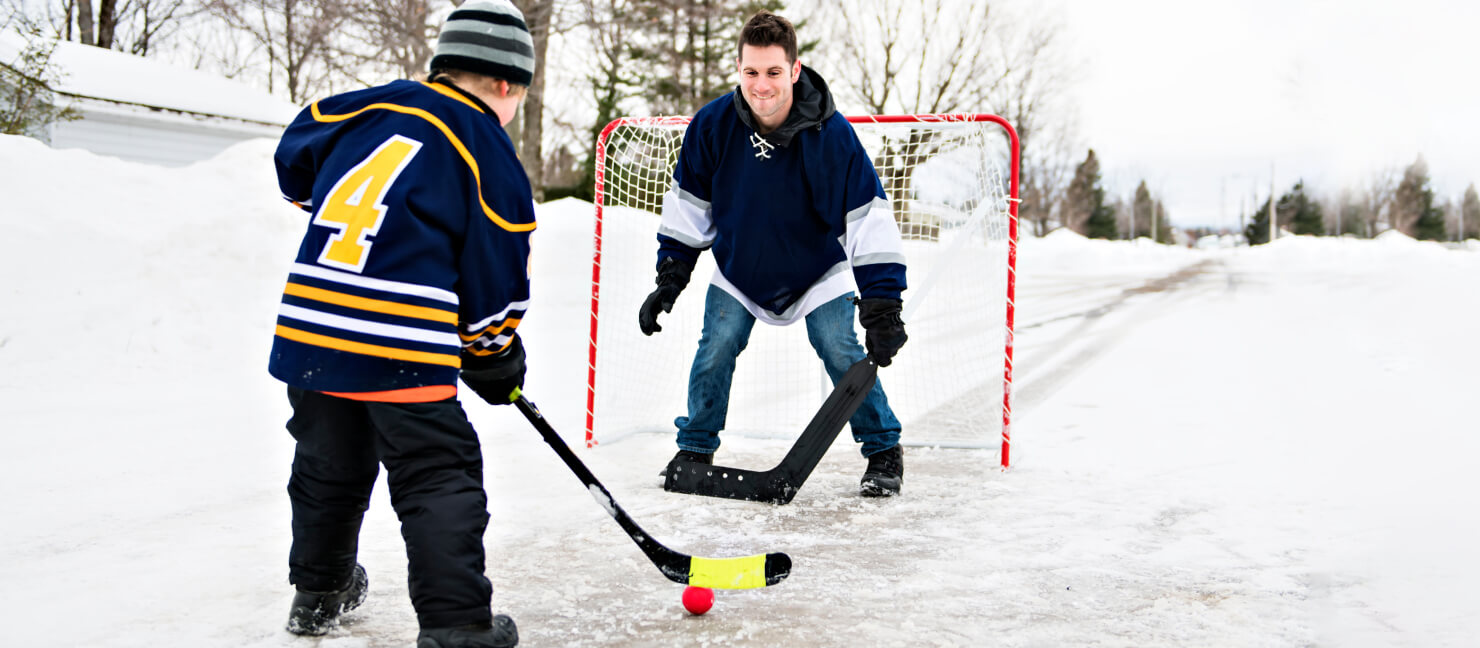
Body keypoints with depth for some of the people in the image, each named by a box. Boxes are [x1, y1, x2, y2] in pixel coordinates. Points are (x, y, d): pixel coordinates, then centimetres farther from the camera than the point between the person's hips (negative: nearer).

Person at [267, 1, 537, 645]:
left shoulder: (364, 107, 12)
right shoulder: (491, 154, -2)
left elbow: (294, 161, 25)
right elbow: (495, 278, 1)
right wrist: (495, 357, 16)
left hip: (307, 326, 6)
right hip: (402, 346, -6)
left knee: (328, 467, 23)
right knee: (441, 478, 2)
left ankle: (318, 593, 40)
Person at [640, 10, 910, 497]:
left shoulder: (831, 134, -28)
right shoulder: (712, 126, -21)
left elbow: (868, 215, -26)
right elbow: (688, 206, -6)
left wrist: (882, 303, -30)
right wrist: (669, 281, -7)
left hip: (816, 270, -2)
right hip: (738, 268, 2)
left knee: (842, 354, -10)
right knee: (715, 352, -7)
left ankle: (884, 452, 9)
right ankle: (696, 448, 15)